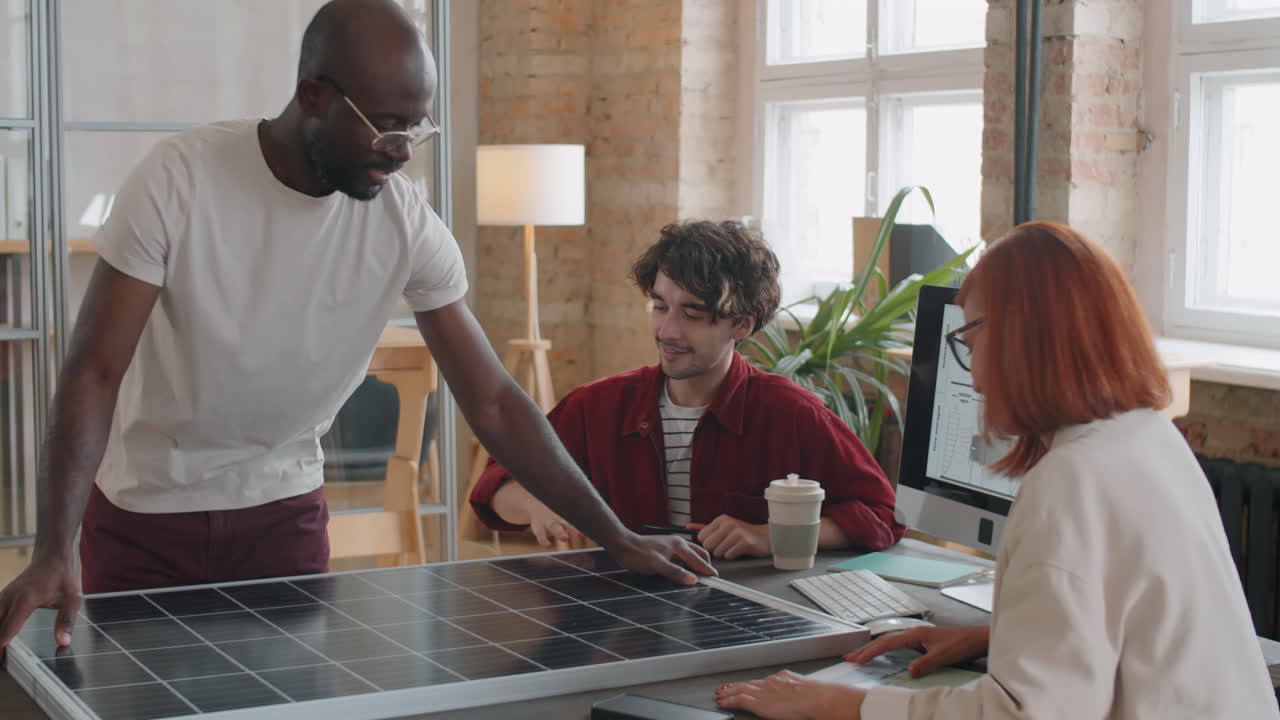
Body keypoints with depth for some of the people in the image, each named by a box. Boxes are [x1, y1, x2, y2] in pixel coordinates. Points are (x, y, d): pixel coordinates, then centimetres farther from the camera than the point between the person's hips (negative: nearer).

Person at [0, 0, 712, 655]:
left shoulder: (408, 222, -13)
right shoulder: (178, 179, -21)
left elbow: (493, 399, -9)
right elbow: (95, 371, -21)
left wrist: (615, 534, -14)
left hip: (286, 510, 2)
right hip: (145, 517, -2)